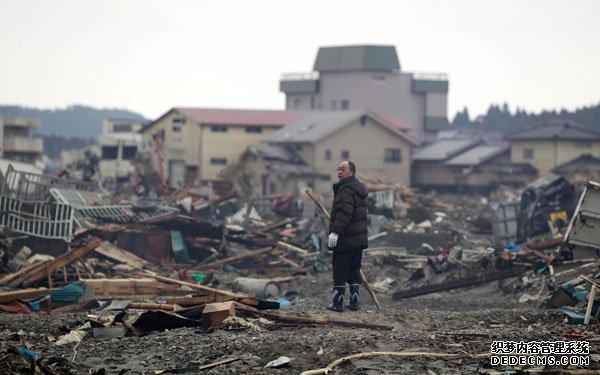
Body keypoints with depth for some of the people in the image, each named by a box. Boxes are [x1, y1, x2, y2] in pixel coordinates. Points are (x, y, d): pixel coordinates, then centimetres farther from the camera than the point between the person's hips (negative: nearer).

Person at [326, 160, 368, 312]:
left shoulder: (346, 190, -15)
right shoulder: (359, 188, 17)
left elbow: (344, 213, -26)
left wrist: (335, 231, -28)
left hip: (345, 240, -10)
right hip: (359, 239, 10)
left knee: (340, 273, -4)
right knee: (354, 272, 14)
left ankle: (337, 303, -2)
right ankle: (354, 301, 18)